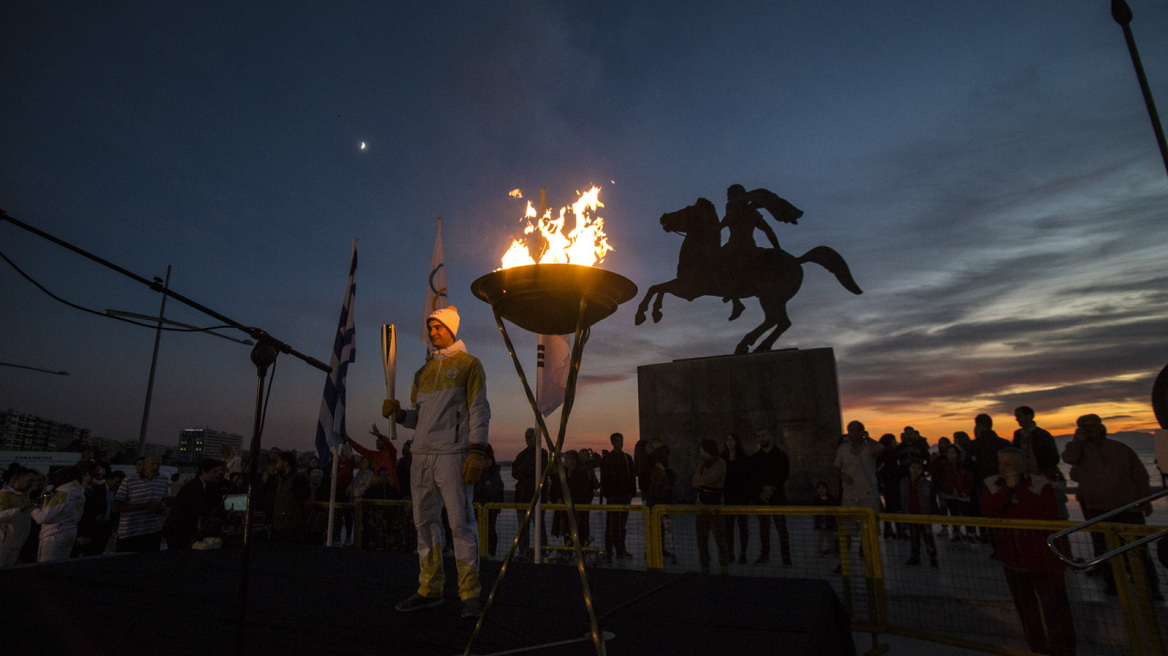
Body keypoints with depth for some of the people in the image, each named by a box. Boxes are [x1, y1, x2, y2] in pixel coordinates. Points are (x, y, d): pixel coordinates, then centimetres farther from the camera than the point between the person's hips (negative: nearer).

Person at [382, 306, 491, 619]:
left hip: (453, 455, -6)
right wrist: (399, 413, 1)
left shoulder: (468, 364, 3)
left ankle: (470, 593, 1)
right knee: (425, 522, 9)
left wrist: (477, 452, -14)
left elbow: (479, 410, -4)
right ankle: (429, 589, 19)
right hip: (423, 455, 7)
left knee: (461, 522, -6)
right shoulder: (423, 372, 21)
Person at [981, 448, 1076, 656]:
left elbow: (1046, 514, -27)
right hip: (1012, 560, 4)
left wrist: (1019, 487, -25)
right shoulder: (991, 483, -4)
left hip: (1044, 558, -4)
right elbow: (988, 511, -18)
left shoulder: (1040, 483, -13)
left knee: (1055, 607, 4)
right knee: (1026, 607, 18)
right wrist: (1007, 488, -23)